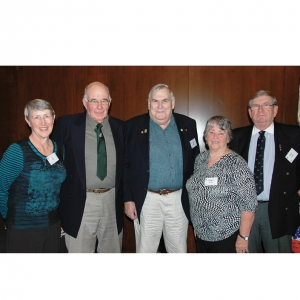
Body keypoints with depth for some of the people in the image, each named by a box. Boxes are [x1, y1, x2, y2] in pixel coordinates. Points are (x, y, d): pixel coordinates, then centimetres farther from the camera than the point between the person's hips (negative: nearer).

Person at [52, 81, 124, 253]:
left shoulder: (120, 127, 4)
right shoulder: (66, 124, -4)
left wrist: (126, 198, 6)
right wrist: (58, 197, -3)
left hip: (113, 201, 3)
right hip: (80, 203, -2)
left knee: (112, 251, 17)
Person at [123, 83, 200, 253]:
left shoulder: (188, 125, 4)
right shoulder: (134, 126, -3)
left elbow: (195, 162, 8)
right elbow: (125, 165, -3)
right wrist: (128, 199, -6)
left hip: (180, 200, 2)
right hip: (147, 200, -2)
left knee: (180, 251, 15)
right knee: (145, 250, 11)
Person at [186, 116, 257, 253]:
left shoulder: (236, 164, -15)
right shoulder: (200, 159, 3)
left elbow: (248, 205, -16)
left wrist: (243, 237, -15)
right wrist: (196, 225, 13)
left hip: (227, 237, -5)